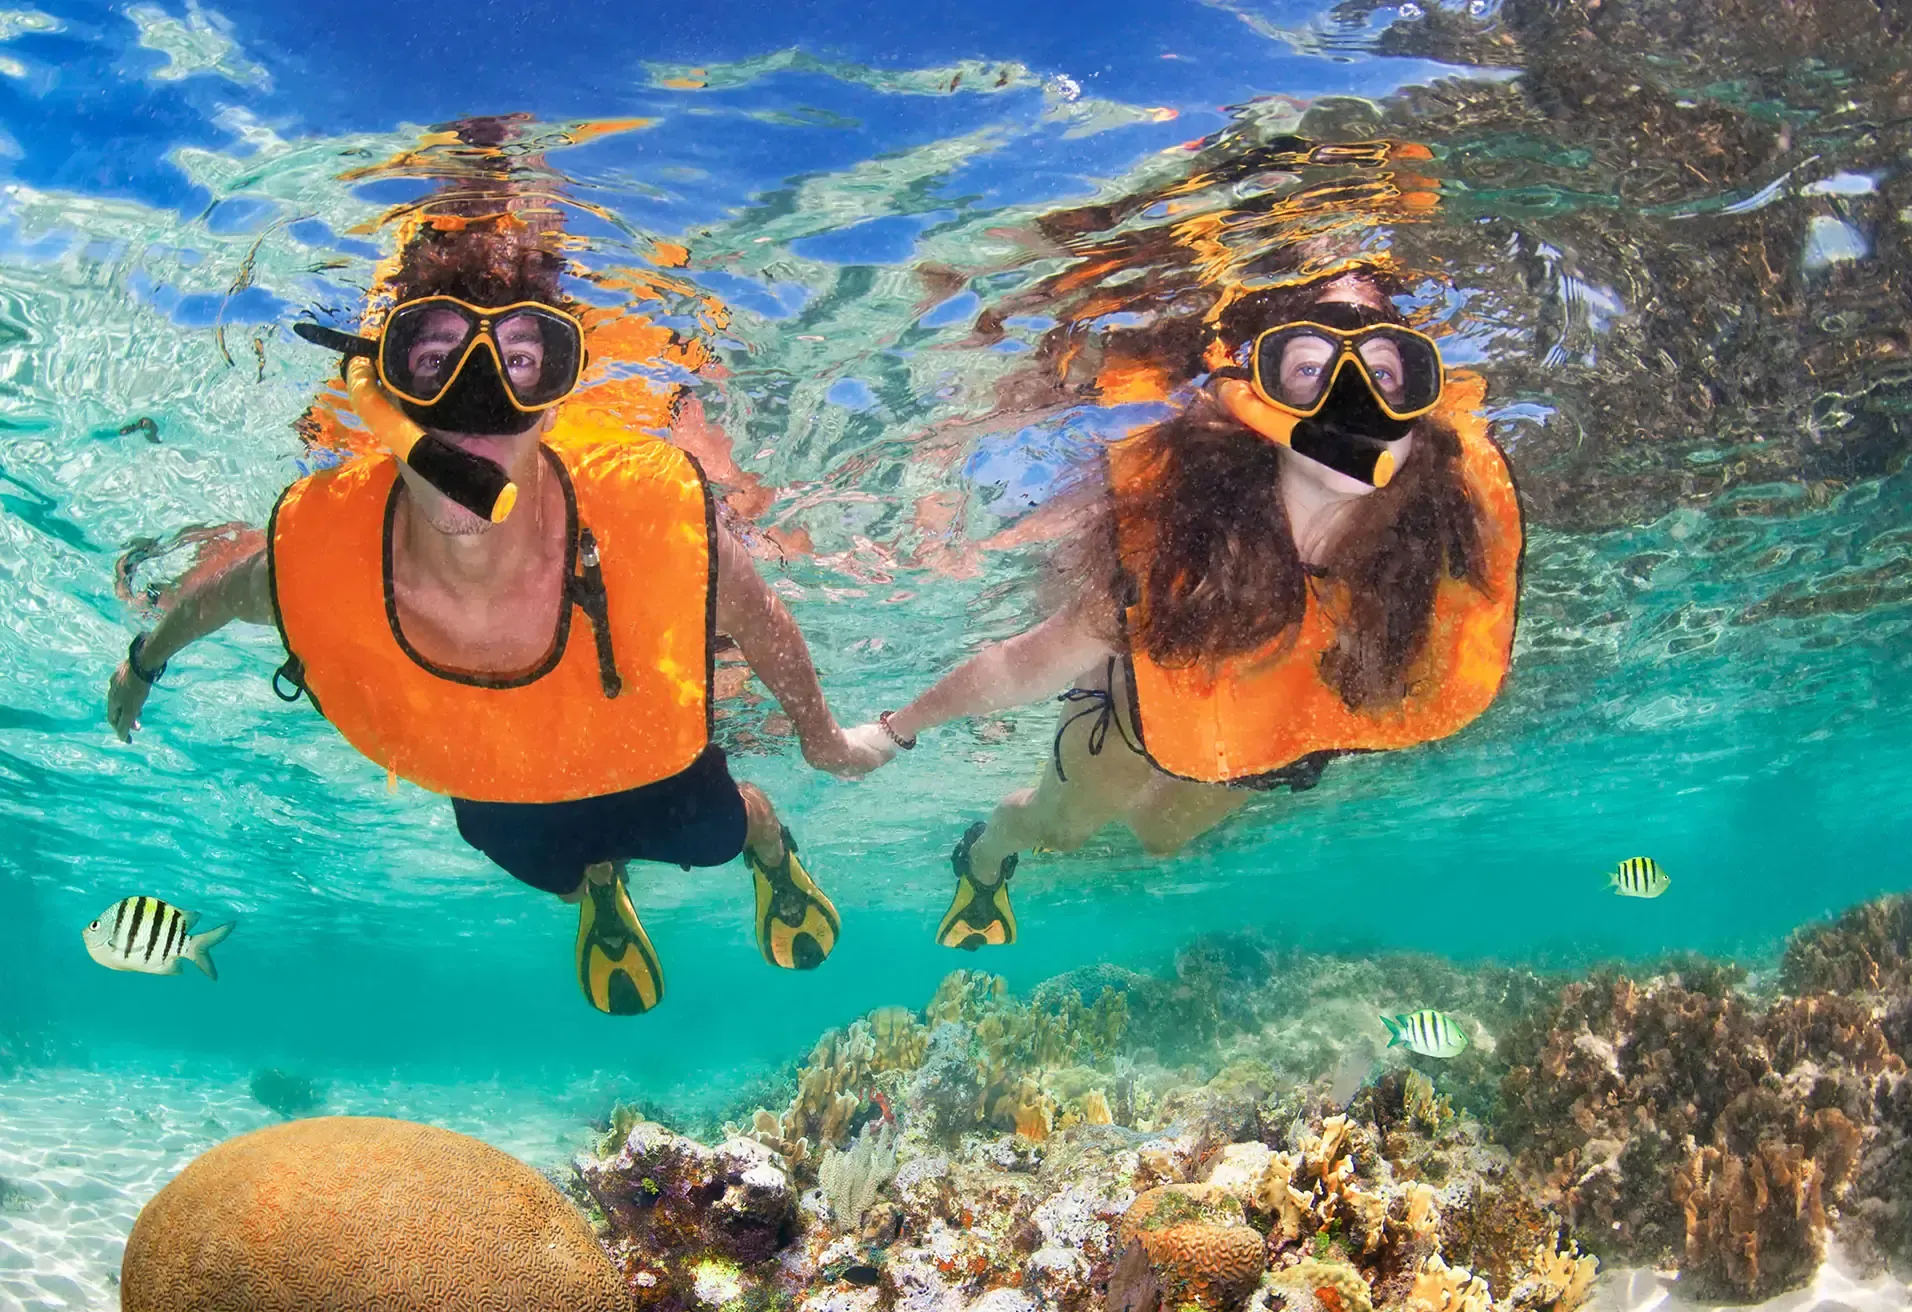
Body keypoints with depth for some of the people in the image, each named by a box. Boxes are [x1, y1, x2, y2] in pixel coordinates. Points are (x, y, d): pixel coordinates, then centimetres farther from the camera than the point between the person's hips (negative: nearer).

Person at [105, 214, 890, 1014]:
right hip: (487, 794, 2)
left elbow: (757, 618, -20)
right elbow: (215, 595, -13)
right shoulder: (309, 557, -40)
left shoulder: (661, 521, -44)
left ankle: (772, 848, 67)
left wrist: (823, 739, -2)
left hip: (646, 766, -1)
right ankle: (600, 891, 71)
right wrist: (147, 660, 9)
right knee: (553, 869, 32)